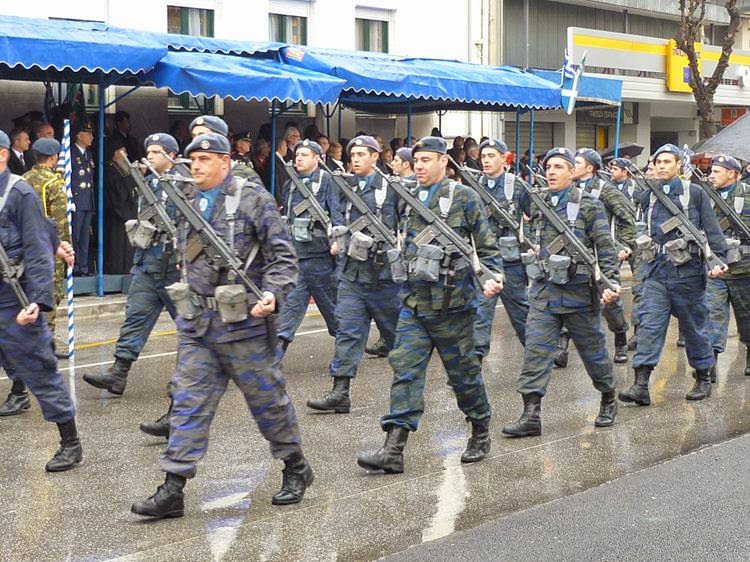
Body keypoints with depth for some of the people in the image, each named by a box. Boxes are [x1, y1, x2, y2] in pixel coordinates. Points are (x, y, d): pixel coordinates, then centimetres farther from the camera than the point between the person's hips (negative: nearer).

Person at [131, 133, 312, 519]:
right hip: (196, 325, 5)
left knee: (267, 398, 6)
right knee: (189, 403, 0)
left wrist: (272, 293, -23)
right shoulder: (188, 203, 12)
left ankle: (296, 469, 26)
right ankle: (172, 490, -1)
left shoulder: (253, 198, -6)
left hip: (243, 323, -5)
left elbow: (282, 255, -8)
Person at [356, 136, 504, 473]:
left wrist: (493, 277, -16)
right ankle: (393, 450, -9)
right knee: (405, 369, -5)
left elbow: (487, 245, -2)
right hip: (414, 301, 5)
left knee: (463, 370, 7)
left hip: (451, 302, -5)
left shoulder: (463, 197, -3)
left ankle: (481, 434, 28)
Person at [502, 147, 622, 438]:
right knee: (536, 350, -6)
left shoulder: (589, 205, -4)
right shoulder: (537, 203, 9)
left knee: (592, 349, 10)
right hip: (543, 291, 4)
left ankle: (608, 399, 32)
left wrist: (611, 282, -15)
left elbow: (606, 248, -7)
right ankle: (531, 415, -7)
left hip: (578, 292, -4)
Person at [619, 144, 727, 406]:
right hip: (656, 271, 3)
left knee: (694, 328, 8)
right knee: (649, 326, -8)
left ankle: (703, 379, 24)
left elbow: (712, 230, -4)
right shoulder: (648, 197, 9)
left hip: (687, 271, -3)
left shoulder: (695, 193, -1)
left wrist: (719, 260, -13)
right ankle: (641, 385, -13)